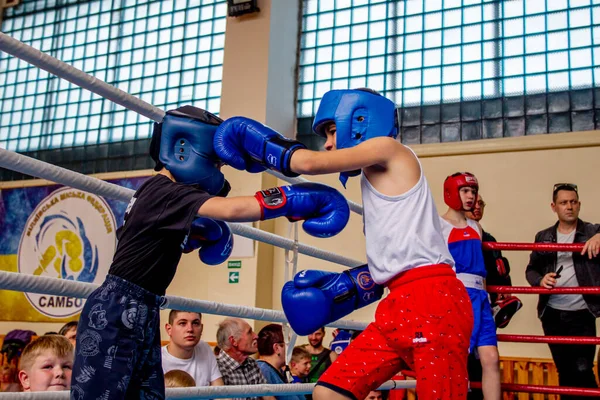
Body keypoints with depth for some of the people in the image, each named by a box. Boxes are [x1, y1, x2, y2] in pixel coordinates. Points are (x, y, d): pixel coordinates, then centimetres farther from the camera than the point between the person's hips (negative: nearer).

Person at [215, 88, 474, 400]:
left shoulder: (388, 148, 0)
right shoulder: (376, 179, 24)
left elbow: (310, 163, -11)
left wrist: (261, 145, 3)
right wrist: (347, 286, 14)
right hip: (400, 303, 9)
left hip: (432, 298, -9)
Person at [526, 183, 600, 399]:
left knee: (583, 370, -7)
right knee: (564, 371, 12)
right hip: (552, 314, 3)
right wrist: (540, 280, -11)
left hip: (581, 315, -3)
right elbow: (531, 270, 10)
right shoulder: (543, 237, 8)